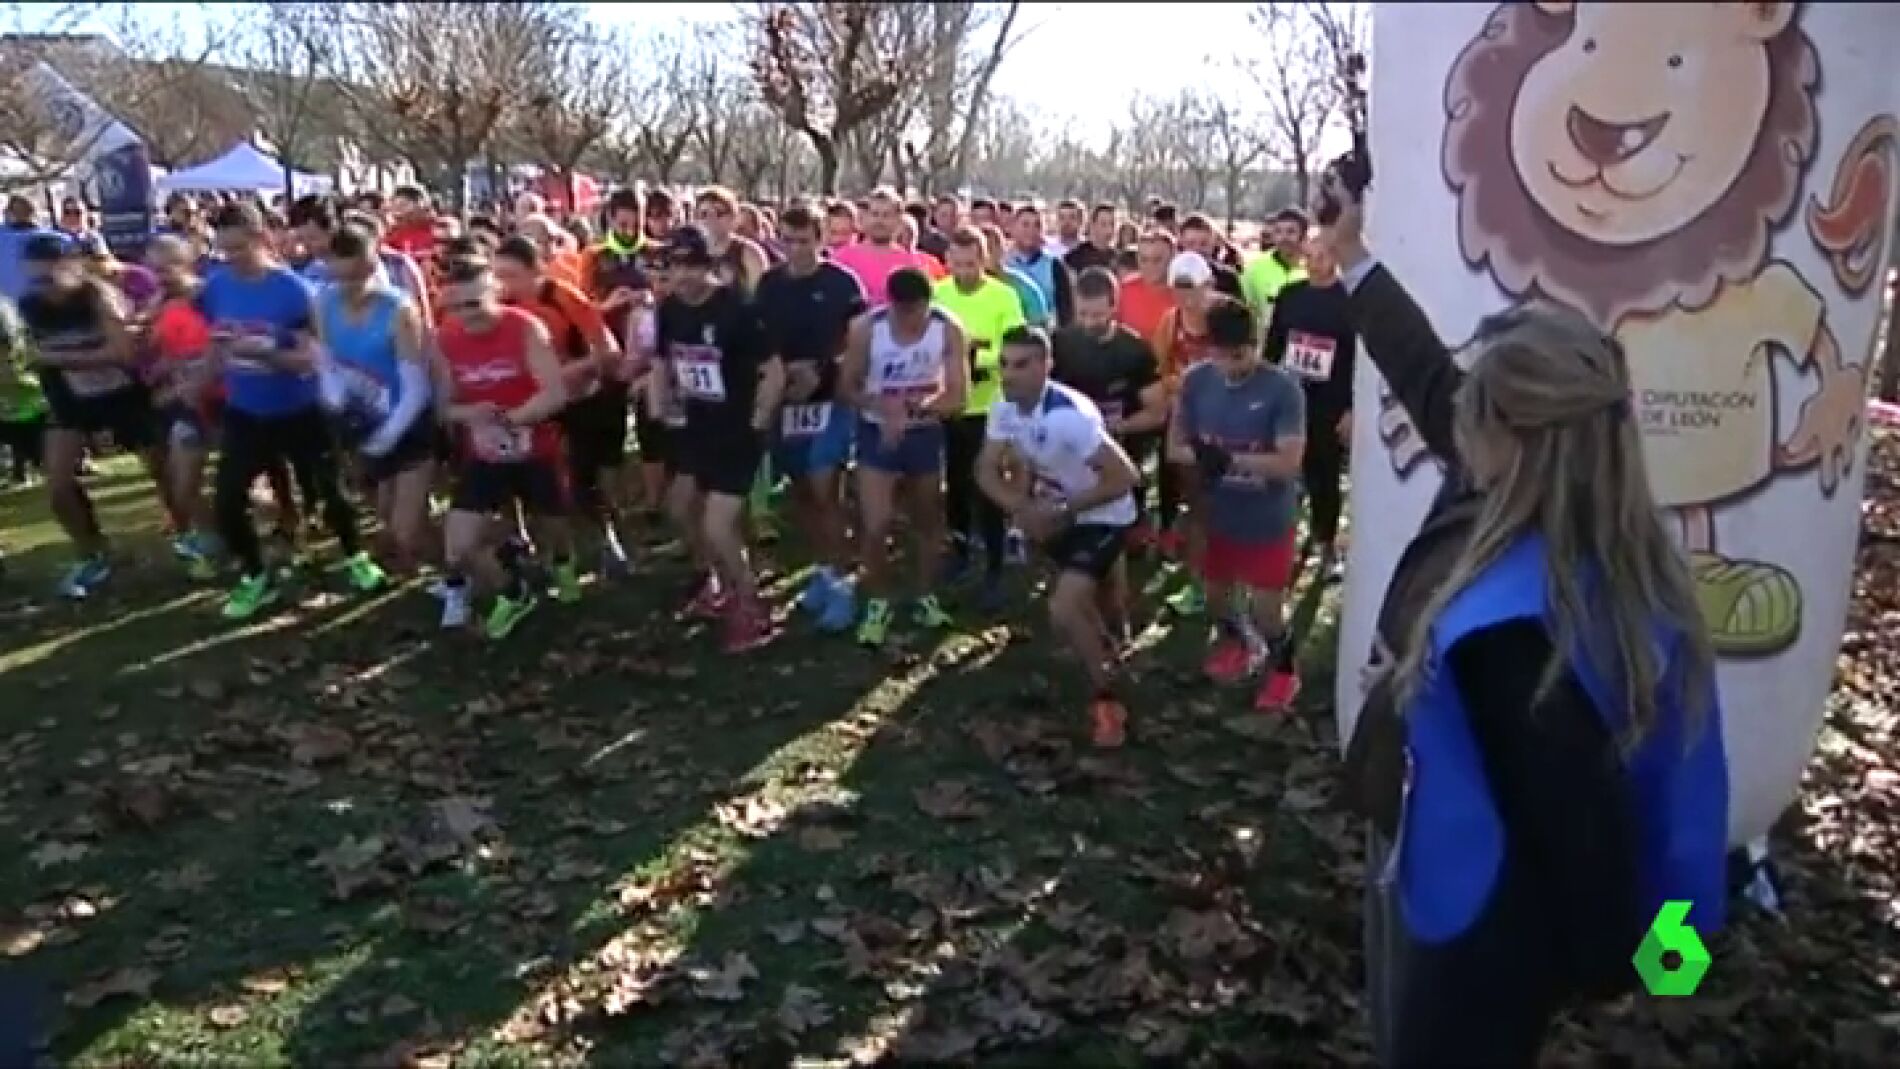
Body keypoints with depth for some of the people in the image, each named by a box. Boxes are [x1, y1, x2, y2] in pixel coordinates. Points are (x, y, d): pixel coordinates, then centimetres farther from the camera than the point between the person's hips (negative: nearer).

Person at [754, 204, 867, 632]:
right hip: (784, 398, 5)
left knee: (823, 489, -11)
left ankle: (842, 581, -2)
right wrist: (782, 371, -6)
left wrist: (820, 369, -14)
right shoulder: (769, 285, 5)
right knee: (800, 491, 12)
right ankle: (824, 568, 27)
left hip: (830, 398, -4)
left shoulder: (841, 283, -6)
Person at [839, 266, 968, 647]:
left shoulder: (949, 331, -16)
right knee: (875, 525, -8)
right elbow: (847, 387, -10)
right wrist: (884, 406, -28)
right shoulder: (866, 329, -17)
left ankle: (926, 598, 34)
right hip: (877, 434, -2)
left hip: (926, 435, 2)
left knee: (928, 520, 16)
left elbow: (958, 397, -15)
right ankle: (877, 603, 14)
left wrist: (914, 405, -31)